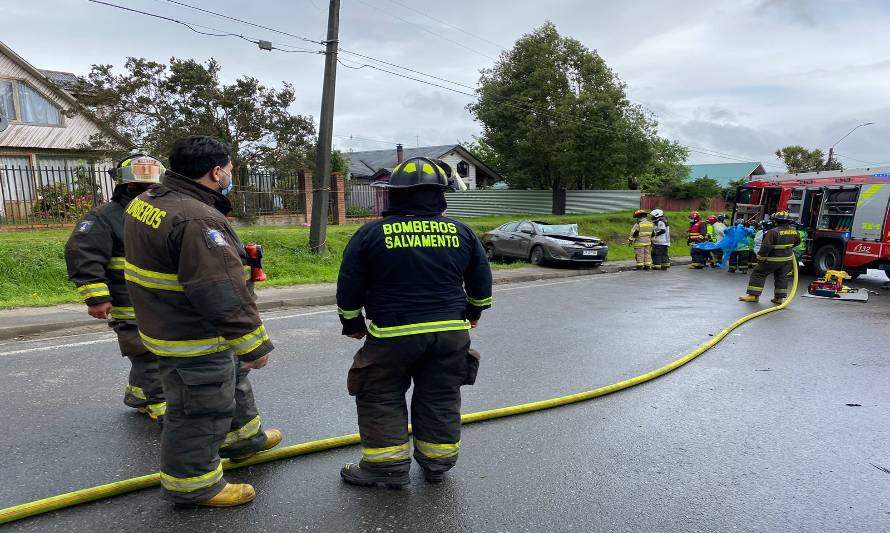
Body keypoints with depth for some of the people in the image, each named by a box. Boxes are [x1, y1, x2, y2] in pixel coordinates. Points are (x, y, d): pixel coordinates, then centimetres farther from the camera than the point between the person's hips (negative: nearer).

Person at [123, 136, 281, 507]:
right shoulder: (197, 220, -30)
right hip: (194, 339, -10)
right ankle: (192, 485, 27)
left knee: (231, 381, 27)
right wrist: (254, 345, -25)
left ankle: (243, 437, 48)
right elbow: (225, 296, -32)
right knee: (200, 410, 7)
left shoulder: (145, 201, 3)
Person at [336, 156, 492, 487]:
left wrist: (352, 324, 18)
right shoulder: (461, 233, 3)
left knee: (381, 399, 15)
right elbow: (481, 283, 12)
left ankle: (388, 466, 21)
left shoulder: (370, 234, -4)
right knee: (441, 399, 17)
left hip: (392, 335, -3)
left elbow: (348, 289, 1)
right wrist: (474, 312, 30)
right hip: (451, 332, 3)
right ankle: (437, 464, 30)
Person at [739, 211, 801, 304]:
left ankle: (753, 295, 3)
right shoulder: (793, 231, -1)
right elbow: (797, 241, 18)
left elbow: (766, 247, -22)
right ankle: (779, 297, 17)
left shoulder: (773, 232, -23)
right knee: (781, 277, 16)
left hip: (773, 259, -6)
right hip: (787, 259, 6)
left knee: (758, 274, 5)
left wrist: (760, 258, -12)